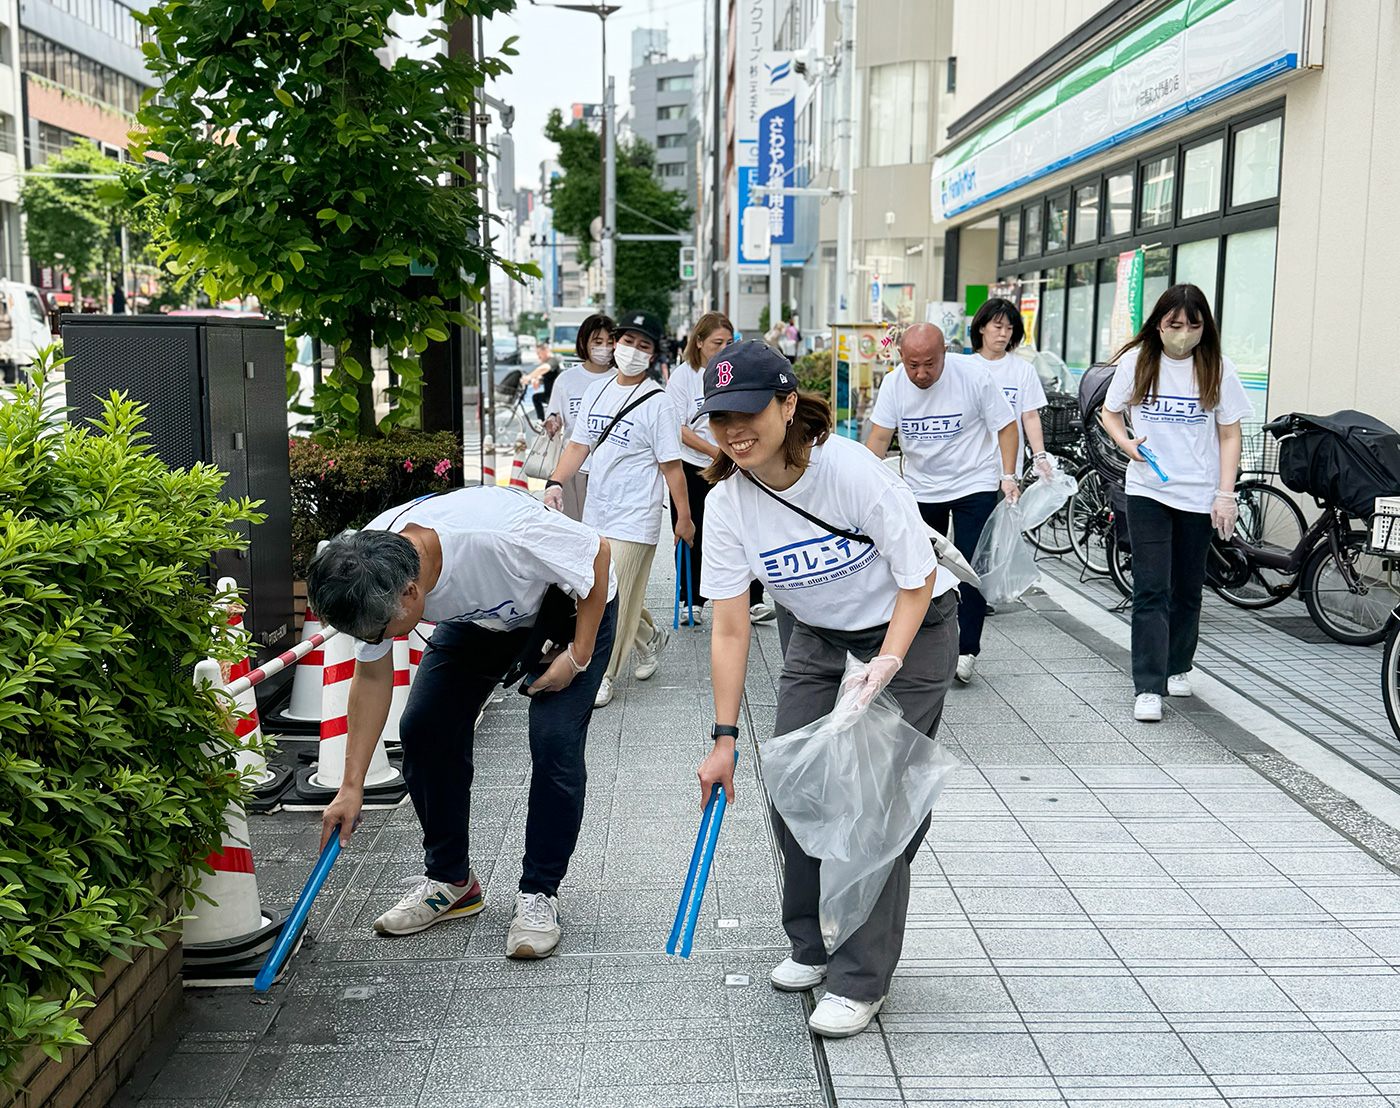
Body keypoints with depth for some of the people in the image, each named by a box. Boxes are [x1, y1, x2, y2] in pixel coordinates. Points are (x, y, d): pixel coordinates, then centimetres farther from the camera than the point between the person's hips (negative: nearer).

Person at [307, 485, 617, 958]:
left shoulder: (497, 535, -44)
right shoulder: (366, 574, -25)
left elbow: (598, 555, -26)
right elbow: (371, 678, -10)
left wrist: (578, 656, -21)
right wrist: (352, 787, -9)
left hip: (574, 601, -5)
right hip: (482, 612, 5)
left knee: (554, 741, -19)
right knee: (423, 729, -5)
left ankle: (539, 893, -2)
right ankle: (449, 881, 12)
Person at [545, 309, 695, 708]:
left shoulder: (656, 402, -9)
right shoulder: (596, 391, 9)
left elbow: (671, 465, -9)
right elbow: (578, 444, 10)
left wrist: (684, 518, -7)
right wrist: (555, 482, -5)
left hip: (634, 520, -7)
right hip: (595, 514, 7)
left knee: (614, 598, -6)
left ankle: (602, 676, 7)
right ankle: (651, 638, 39)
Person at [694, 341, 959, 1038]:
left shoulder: (854, 470, -30)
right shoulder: (727, 504, -16)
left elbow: (918, 580, -19)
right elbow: (730, 628, -12)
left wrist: (884, 668, -29)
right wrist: (725, 737, -14)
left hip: (911, 628, -4)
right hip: (818, 635, 5)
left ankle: (859, 979, 4)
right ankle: (809, 946, 25)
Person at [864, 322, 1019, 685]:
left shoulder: (973, 375, -17)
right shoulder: (893, 383, -9)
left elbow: (1005, 425, -8)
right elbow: (879, 437, -8)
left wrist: (1008, 475, -16)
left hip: (974, 484, -4)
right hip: (920, 488, 4)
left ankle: (967, 651, -1)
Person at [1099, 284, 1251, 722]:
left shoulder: (1218, 369, -2)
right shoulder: (1136, 361, -1)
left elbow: (1230, 436, 2)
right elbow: (1110, 413, 10)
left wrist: (1225, 495, -5)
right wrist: (1126, 443, -11)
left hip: (1199, 496, 1)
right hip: (1147, 491, -1)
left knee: (1187, 591, 11)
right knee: (1151, 590, -7)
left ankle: (1178, 667, 32)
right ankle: (1149, 687, -6)